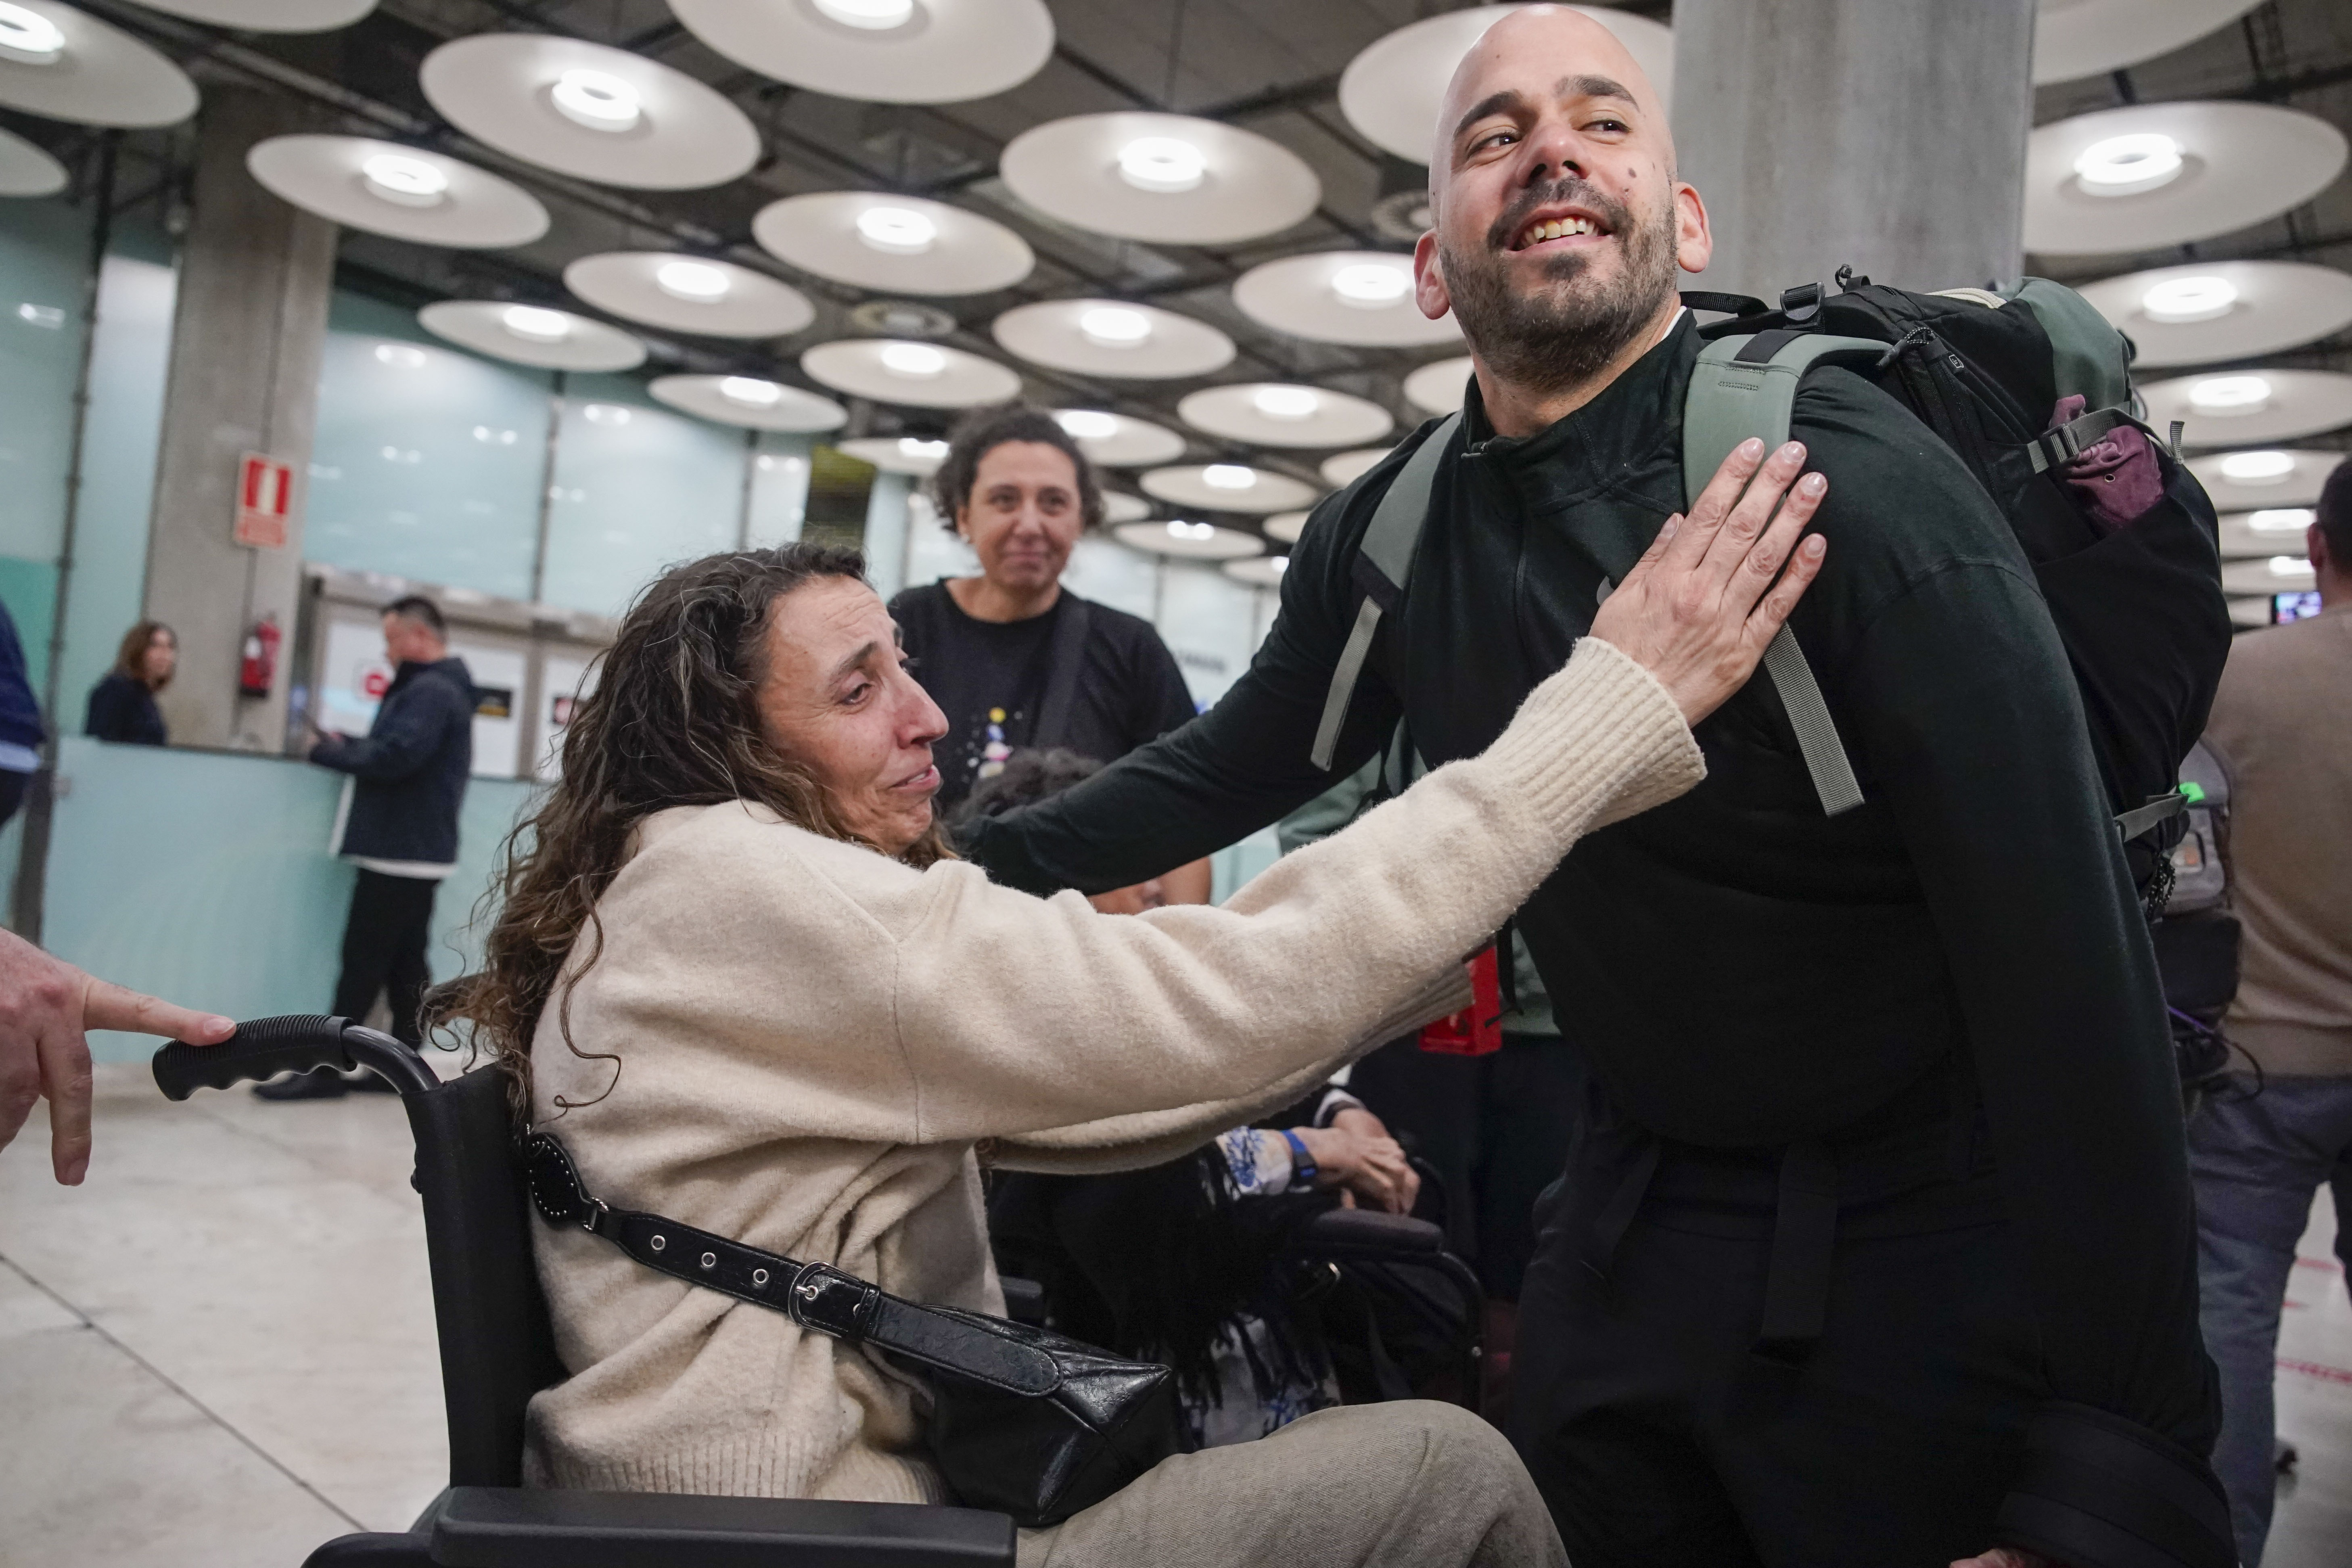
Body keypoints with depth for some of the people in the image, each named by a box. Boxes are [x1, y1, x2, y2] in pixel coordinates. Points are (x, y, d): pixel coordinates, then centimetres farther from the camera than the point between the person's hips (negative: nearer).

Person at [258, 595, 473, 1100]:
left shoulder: (430, 691, -15)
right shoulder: (439, 688, 19)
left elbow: (394, 757, -25)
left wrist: (328, 751, -11)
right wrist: (347, 744, 4)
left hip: (400, 851, -10)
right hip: (415, 850, 10)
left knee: (363, 961, -6)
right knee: (405, 963, 11)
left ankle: (330, 1068, -1)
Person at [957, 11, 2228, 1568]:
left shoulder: (1857, 485, -21)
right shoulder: (1386, 536, -5)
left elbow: (2072, 964, -22)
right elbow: (1237, 765, 11)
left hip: (1911, 1249, -4)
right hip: (1630, 1212, 5)